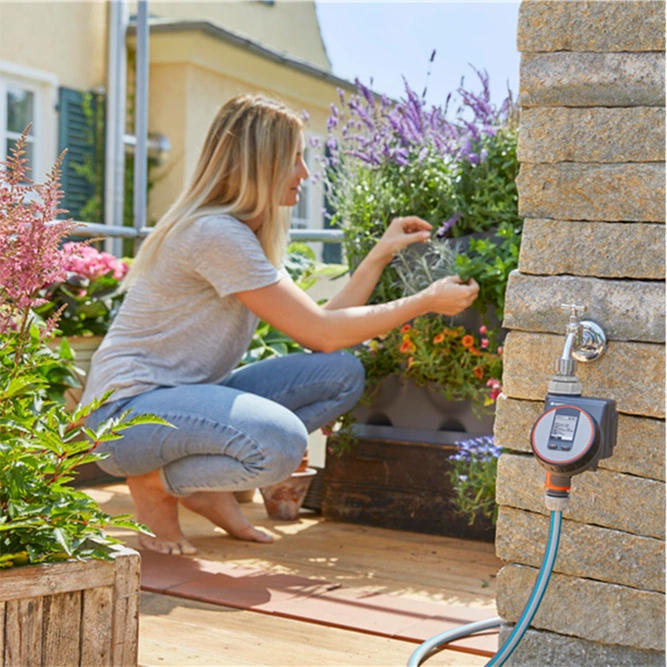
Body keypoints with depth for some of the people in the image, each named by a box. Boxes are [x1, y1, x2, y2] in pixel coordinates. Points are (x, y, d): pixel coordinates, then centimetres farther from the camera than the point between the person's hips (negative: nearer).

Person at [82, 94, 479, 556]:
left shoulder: (247, 233, 12)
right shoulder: (215, 233, -19)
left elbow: (318, 322, 7)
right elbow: (322, 333, -18)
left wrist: (381, 256, 7)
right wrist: (427, 302, -12)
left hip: (187, 397, 10)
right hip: (129, 409, -10)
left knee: (342, 374, -3)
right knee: (280, 443, -36)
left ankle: (209, 488, 2)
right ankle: (156, 484, -7)